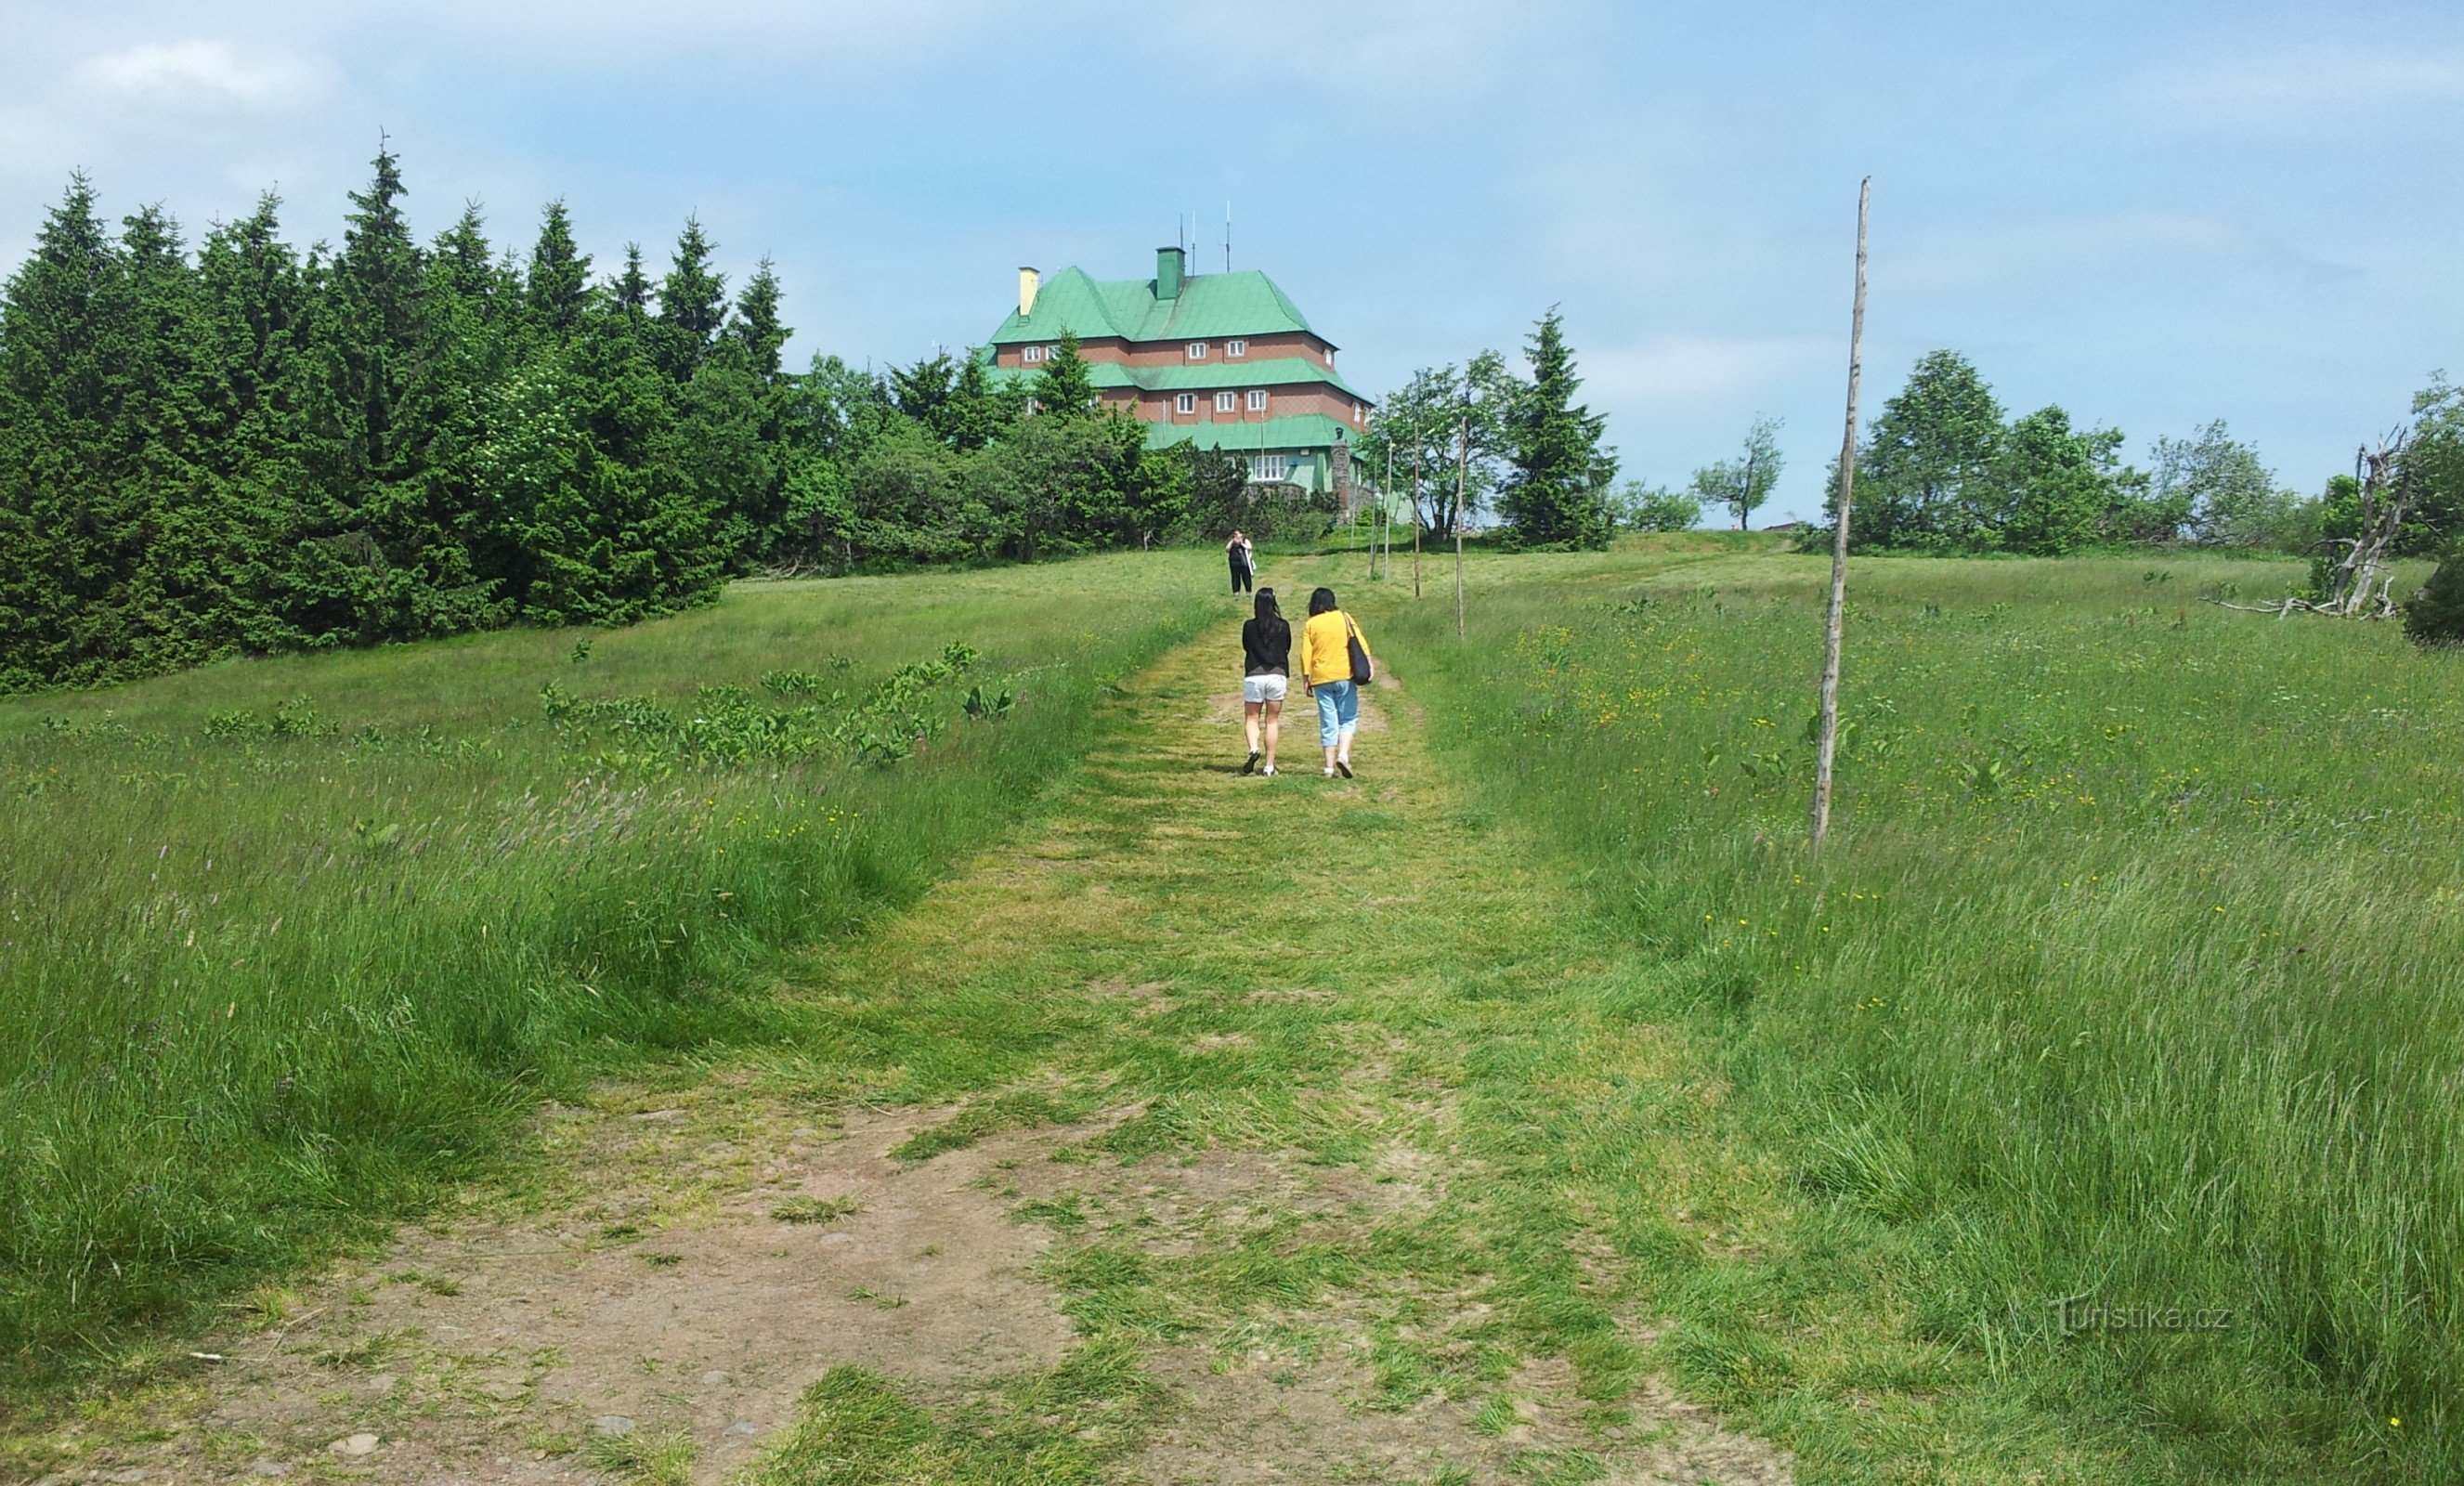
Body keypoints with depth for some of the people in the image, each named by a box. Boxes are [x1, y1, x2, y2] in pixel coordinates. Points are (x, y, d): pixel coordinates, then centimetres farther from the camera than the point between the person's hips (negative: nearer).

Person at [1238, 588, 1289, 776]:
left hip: (1254, 676, -1)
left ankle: (1253, 749, -17)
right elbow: (1287, 649, 11)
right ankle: (1269, 766, 7)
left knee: (1252, 718, 11)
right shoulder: (1283, 626, -2)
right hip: (1277, 676, 1)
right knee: (1272, 721, 8)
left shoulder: (1249, 626, -4)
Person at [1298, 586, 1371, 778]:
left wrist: (1306, 678, 4)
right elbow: (1360, 643, -2)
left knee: (1328, 723, 6)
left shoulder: (1310, 625, 4)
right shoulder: (1345, 618, 4)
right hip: (1345, 676, -1)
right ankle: (1343, 754, -15)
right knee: (1347, 719, 7)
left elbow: (1306, 654, 0)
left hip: (1321, 679, 1)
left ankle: (1330, 767, 4)